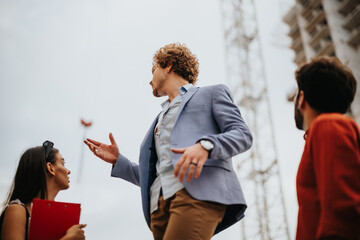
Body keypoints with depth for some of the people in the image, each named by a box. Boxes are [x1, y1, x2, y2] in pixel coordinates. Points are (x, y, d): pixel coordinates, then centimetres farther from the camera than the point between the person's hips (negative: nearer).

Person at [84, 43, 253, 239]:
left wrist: (205, 145, -17)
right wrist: (118, 161, 20)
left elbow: (243, 134, 2)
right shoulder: (160, 120, 36)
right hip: (160, 205, 6)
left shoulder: (212, 93, 20)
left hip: (198, 192, -6)